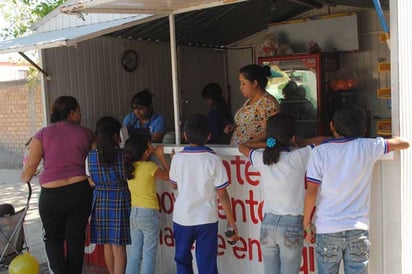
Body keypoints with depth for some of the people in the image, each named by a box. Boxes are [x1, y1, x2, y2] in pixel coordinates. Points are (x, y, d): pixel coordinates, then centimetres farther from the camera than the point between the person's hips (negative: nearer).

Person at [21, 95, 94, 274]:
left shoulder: (43, 134, -4)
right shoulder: (85, 133, 0)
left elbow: (31, 164, -6)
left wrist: (25, 178, 13)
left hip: (52, 194, -1)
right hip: (80, 191, 1)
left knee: (53, 237, 17)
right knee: (76, 237, 14)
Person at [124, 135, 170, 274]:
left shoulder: (129, 166, 1)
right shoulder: (150, 167, -16)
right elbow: (168, 177, -1)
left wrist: (154, 152, 13)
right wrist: (161, 157, 3)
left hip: (133, 213, 6)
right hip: (149, 214, -6)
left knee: (133, 254, 13)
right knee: (149, 255, 3)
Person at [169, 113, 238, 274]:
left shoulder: (177, 158, -6)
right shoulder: (213, 160, -12)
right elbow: (222, 195, -10)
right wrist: (231, 221, -1)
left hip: (182, 218, 2)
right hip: (206, 219, -2)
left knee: (182, 260, 19)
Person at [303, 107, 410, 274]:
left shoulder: (319, 152, -5)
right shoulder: (367, 147, -1)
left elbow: (311, 192, -8)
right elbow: (404, 143, 11)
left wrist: (307, 224, 3)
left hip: (326, 230, -1)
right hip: (358, 230, 1)